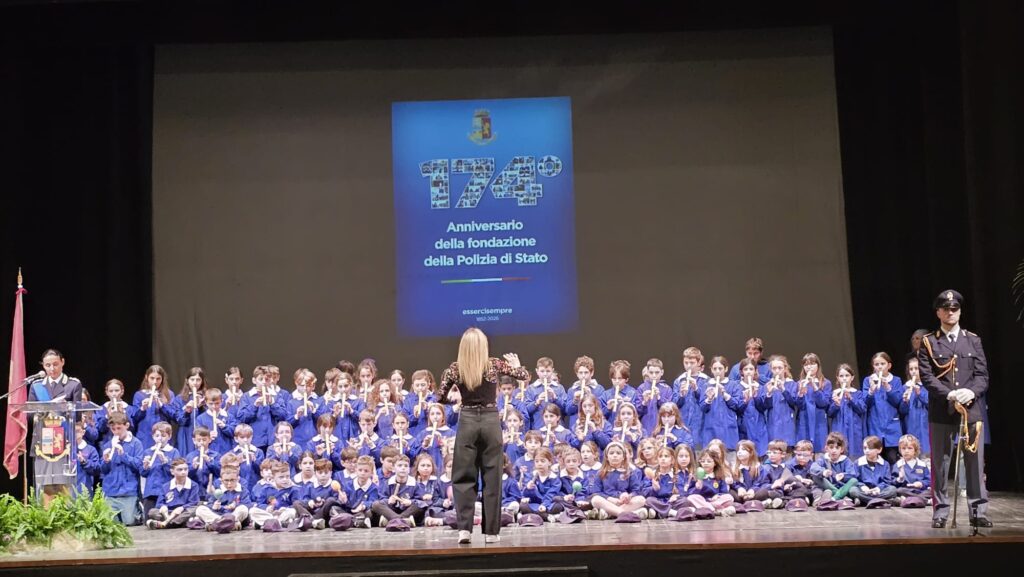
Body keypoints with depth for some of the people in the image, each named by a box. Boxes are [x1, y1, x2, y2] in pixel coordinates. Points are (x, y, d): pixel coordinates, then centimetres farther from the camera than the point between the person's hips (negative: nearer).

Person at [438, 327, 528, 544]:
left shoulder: (455, 368, -2)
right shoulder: (494, 365, -3)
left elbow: (441, 397, 2)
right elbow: (525, 376, 4)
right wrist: (515, 363, 24)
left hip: (467, 421, 0)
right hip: (491, 421, 0)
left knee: (463, 477, 6)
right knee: (492, 478, 6)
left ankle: (464, 528, -7)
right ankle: (490, 531, 7)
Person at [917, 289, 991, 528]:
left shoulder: (973, 340, 12)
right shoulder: (928, 342, 5)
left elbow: (982, 374, 6)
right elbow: (926, 376, -4)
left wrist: (971, 391, -14)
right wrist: (949, 394, -18)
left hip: (971, 409, 2)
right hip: (940, 412, -2)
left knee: (975, 462, 1)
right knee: (940, 463, 2)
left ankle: (978, 511, 8)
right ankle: (940, 511, 10)